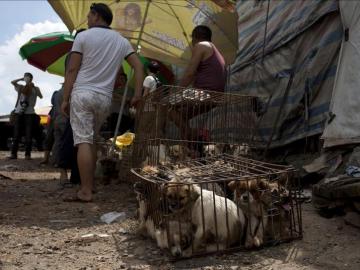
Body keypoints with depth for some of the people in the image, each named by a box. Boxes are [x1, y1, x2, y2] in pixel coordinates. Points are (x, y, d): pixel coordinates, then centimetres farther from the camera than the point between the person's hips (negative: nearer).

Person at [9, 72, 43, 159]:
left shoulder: (35, 88, 10)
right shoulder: (21, 87, 14)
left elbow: (41, 96, -3)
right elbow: (13, 82, 1)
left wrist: (34, 87, -7)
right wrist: (21, 79, 5)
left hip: (29, 113, -2)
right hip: (19, 112, 2)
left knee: (28, 134, -4)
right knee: (16, 133, -1)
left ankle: (28, 154, -3)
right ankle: (13, 153, 0)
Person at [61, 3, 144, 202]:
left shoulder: (83, 36, 0)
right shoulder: (121, 41, 13)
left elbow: (72, 70, -4)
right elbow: (138, 67, 6)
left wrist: (65, 98, -2)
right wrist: (138, 94, 4)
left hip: (82, 94, -4)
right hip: (105, 98, 5)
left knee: (83, 142, -8)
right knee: (91, 140, 16)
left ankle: (86, 191, -12)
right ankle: (88, 184, 16)